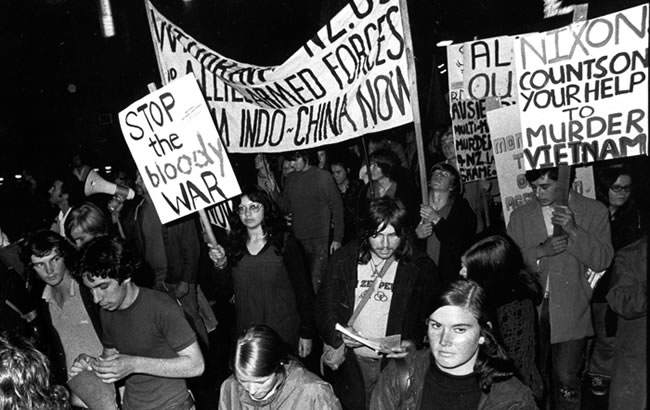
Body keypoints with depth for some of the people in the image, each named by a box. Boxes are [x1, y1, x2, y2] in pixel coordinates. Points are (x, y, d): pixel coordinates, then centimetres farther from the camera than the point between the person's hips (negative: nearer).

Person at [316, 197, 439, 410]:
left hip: (397, 363, -1)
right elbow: (325, 308, 0)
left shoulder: (421, 267, -5)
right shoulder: (343, 260, -1)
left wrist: (413, 344, -20)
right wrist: (339, 333, -19)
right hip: (350, 364, 2)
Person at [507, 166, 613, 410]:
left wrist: (574, 230, -20)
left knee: (566, 379, -4)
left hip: (571, 312, -2)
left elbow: (602, 261, -6)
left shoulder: (595, 212, -1)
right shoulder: (520, 216, 4)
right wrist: (541, 250, -17)